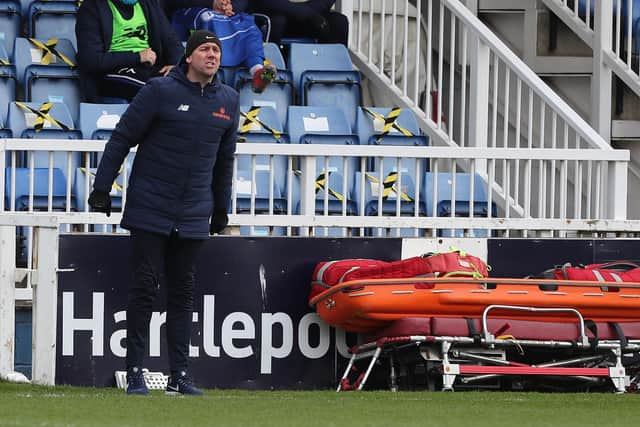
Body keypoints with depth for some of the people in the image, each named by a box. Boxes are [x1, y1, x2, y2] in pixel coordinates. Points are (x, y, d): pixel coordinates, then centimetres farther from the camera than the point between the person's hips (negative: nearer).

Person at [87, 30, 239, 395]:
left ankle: (179, 375, 7)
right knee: (146, 286, -4)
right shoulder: (161, 91, -7)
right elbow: (122, 138, -3)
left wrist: (221, 209, 20)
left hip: (193, 215, 4)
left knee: (183, 292, 5)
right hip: (150, 210, -4)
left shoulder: (229, 100, 9)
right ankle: (135, 372, 0)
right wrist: (102, 188, -6)